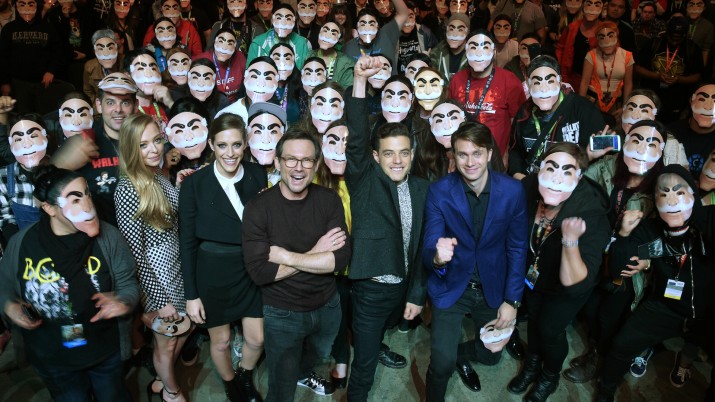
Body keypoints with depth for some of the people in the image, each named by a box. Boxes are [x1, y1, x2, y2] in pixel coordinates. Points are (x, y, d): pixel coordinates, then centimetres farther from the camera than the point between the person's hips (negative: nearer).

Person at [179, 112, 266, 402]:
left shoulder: (258, 176, -6)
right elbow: (187, 242, -8)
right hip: (213, 273, -2)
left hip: (252, 270, 3)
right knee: (221, 341, 16)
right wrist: (191, 294, -6)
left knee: (257, 339, 14)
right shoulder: (194, 184, -14)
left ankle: (245, 377, 47)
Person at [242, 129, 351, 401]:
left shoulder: (329, 200, -11)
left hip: (327, 305, 4)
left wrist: (287, 257, -26)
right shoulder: (258, 208, -19)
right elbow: (259, 272, -24)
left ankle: (302, 373, 65)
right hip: (282, 313, -4)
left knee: (319, 355, 33)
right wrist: (315, 253, -23)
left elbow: (341, 258, -19)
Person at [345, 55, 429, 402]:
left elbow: (422, 245, 1)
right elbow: (357, 138, -29)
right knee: (363, 364, 5)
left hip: (403, 285, 5)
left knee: (379, 331, 32)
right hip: (371, 287, -5)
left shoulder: (421, 189, -3)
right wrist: (360, 81, -39)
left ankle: (375, 346, 64)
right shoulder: (364, 181, -13)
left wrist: (417, 294, 3)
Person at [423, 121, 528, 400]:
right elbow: (429, 248, -18)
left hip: (493, 287, 3)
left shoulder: (513, 190, -13)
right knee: (442, 363, -10)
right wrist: (437, 257, -42)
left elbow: (517, 248, -4)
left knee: (491, 355, 18)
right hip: (451, 286, -2)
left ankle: (458, 352, 52)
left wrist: (512, 300, -6)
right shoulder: (438, 191, -17)